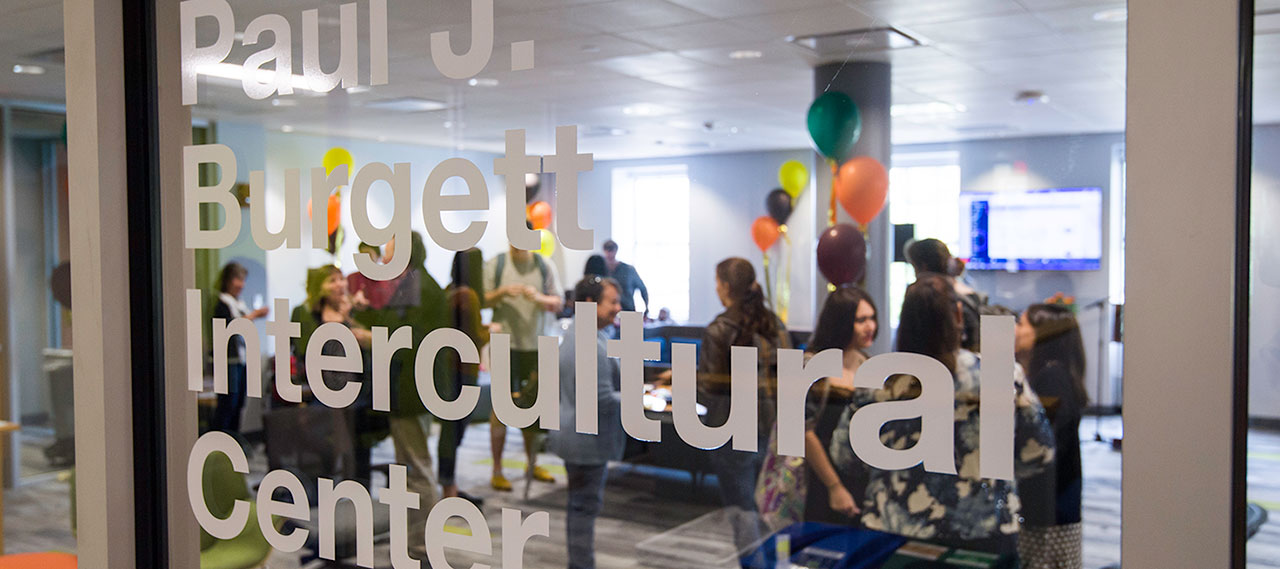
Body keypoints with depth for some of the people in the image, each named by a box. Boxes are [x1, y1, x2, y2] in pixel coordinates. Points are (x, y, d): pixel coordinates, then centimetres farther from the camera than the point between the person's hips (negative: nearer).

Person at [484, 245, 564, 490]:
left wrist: (539, 298, -15)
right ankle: (497, 471, 5)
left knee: (533, 405, 10)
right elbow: (483, 300, 2)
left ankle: (532, 464, 25)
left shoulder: (544, 267, 5)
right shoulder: (495, 264, 1)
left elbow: (558, 303, 4)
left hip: (535, 345, 2)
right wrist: (502, 293, -17)